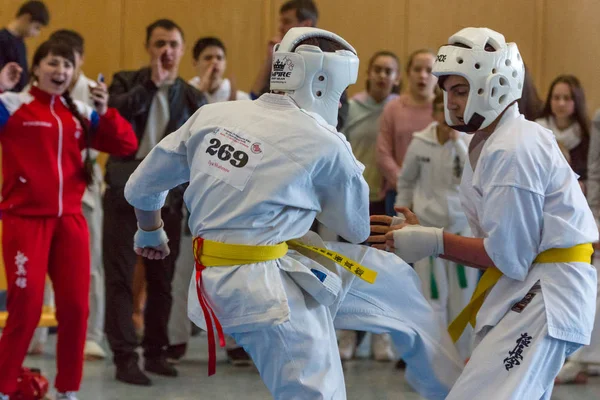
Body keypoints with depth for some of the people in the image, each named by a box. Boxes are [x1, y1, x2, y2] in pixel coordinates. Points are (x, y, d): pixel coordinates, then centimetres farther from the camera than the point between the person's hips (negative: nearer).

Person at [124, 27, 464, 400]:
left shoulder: (212, 115, 3)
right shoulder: (323, 143, -11)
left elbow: (142, 186, 13)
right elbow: (357, 228, 4)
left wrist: (151, 233, 31)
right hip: (269, 291, -8)